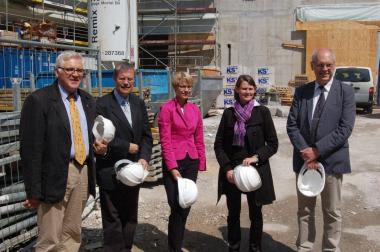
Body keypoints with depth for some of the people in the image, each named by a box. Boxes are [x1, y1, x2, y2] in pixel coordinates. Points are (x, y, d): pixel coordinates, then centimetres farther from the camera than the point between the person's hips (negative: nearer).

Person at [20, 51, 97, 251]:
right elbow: (30, 148, -11)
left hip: (83, 172, 6)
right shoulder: (39, 100, -8)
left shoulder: (88, 100, 12)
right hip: (55, 175, -6)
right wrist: (33, 190, -14)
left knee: (72, 235, 16)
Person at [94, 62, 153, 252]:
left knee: (130, 218, 16)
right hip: (111, 172, -5)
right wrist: (127, 147, -14)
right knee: (112, 221, 4)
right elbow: (101, 137, -15)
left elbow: (146, 135, 8)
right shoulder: (102, 104, -8)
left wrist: (144, 158, -7)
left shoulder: (139, 103, 9)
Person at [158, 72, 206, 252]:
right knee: (177, 207, -4)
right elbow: (165, 141, -10)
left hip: (192, 162, 5)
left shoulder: (195, 110, 9)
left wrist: (201, 163, 6)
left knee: (186, 206, 10)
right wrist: (173, 168, -14)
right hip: (173, 162, -5)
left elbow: (199, 140, 12)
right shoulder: (167, 108, -6)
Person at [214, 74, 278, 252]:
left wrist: (256, 157, -16)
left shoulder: (262, 112, -3)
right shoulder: (229, 113, 2)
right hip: (232, 171, 2)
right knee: (233, 214, 11)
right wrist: (227, 168, -6)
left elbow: (273, 144, -1)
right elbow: (218, 145, 4)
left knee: (255, 214, 10)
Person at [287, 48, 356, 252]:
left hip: (332, 160, -2)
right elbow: (292, 125, 0)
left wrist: (317, 150, -17)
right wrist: (304, 151, -13)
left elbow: (345, 128, -13)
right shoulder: (301, 91, 4)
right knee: (304, 210, 14)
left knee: (332, 212, 10)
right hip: (304, 159, 3)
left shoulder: (345, 91, -4)